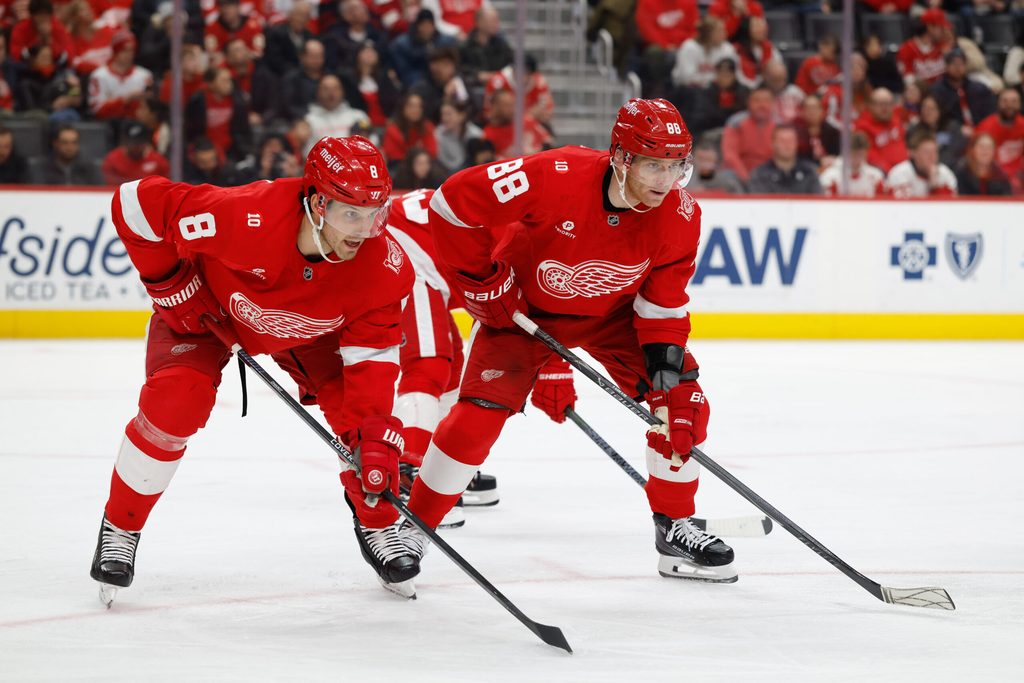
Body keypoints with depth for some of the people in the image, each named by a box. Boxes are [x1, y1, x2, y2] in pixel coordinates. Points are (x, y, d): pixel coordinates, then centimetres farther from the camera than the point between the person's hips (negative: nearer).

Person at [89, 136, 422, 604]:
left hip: (306, 330, 3)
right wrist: (171, 285, -24)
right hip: (208, 305, -3)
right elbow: (135, 202, -34)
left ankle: (377, 525, 16)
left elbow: (371, 353, -23)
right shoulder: (245, 217, -45)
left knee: (361, 410, -10)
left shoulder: (383, 263, -32)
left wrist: (373, 434, -35)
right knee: (173, 403, -23)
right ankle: (119, 529, -2)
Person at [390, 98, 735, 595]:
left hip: (612, 312, 4)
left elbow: (663, 303, -11)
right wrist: (481, 282, -19)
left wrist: (668, 376, -21)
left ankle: (676, 529, 8)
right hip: (524, 306, -4)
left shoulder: (680, 216, -22)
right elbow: (453, 201, -29)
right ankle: (413, 528, -1)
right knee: (481, 412, -17)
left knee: (683, 401, -9)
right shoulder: (557, 177, -35)